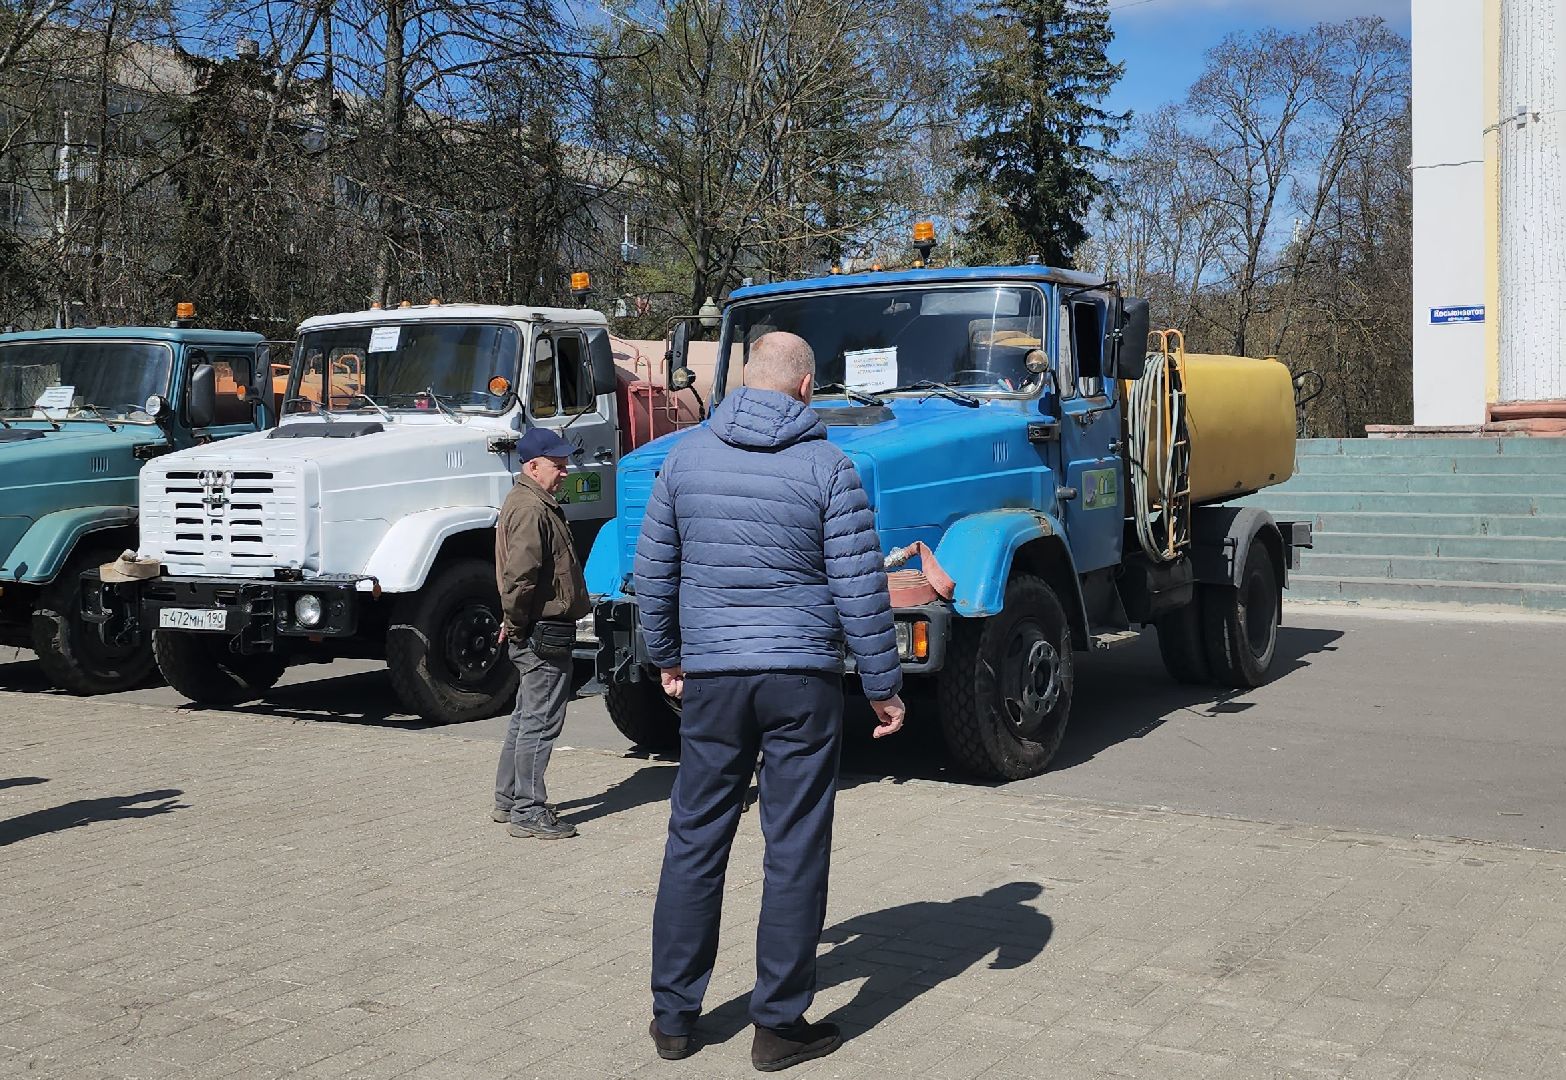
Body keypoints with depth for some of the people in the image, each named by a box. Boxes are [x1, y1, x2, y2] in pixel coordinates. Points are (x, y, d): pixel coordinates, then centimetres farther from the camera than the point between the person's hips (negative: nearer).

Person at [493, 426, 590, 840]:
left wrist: (515, 624, 21)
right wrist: (516, 623, -16)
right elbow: (520, 575, -26)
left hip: (542, 633, 11)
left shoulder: (531, 502, 17)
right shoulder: (532, 510, -18)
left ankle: (509, 800, 28)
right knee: (541, 721, -5)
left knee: (527, 717, 18)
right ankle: (528, 813, 2)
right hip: (544, 634, -11)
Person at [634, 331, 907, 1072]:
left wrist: (667, 657, 22)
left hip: (712, 676, 3)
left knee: (694, 843, 12)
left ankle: (673, 1016, 20)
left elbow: (654, 570, 9)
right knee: (795, 852, 5)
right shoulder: (826, 466, -6)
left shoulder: (687, 456, 4)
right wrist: (883, 685, 2)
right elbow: (859, 587, -7)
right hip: (803, 676, -3)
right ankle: (779, 1026, 14)